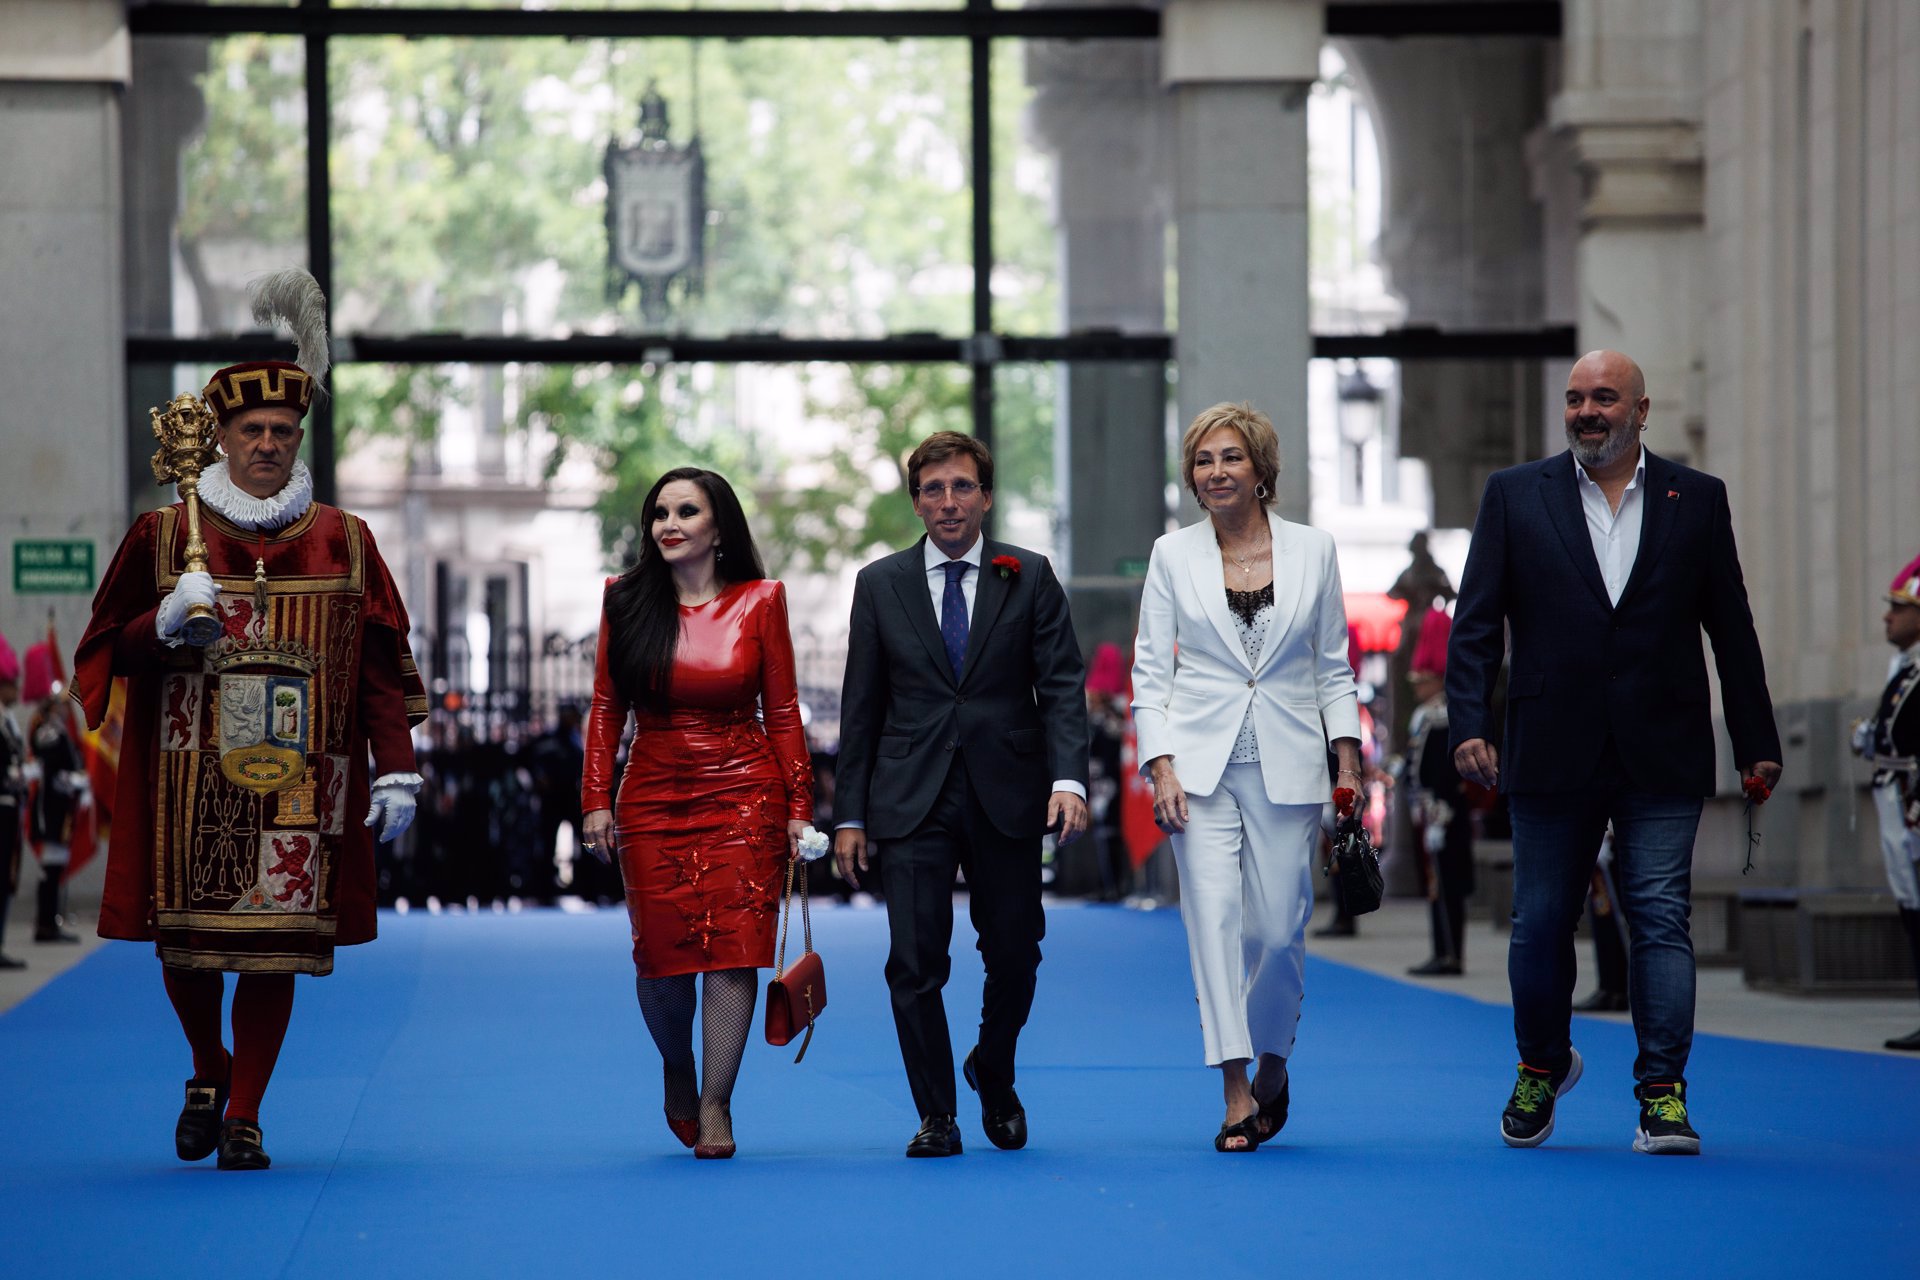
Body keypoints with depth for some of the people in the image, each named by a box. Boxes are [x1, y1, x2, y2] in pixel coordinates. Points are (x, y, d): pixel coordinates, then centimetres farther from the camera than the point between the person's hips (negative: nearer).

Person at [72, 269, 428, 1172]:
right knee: (186, 938, 2)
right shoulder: (163, 536, 5)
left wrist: (396, 772, 1)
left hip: (298, 785, 0)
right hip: (189, 782, 0)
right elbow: (106, 649, 8)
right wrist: (163, 626, -13)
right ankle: (208, 1072, 31)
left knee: (276, 946, -2)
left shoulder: (344, 543, 8)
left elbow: (384, 669, 8)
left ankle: (244, 1118, 9)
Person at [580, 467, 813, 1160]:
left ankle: (715, 1106, -2)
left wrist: (798, 808, -2)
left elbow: (783, 712, 3)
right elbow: (606, 709, 6)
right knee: (660, 954, 0)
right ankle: (677, 1070, 29)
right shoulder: (628, 601, 4)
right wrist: (596, 800, -2)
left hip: (743, 793, -1)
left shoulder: (758, 602, 1)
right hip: (653, 799, 1)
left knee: (733, 947, -9)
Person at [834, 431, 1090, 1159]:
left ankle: (994, 1076, 32)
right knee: (915, 964, -6)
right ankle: (936, 1117, 4)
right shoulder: (880, 585, 7)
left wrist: (1068, 777, -16)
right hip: (913, 799, 0)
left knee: (1014, 955, 5)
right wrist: (850, 814, 4)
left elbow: (1062, 684, -1)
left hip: (1006, 797, 0)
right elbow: (861, 707, 8)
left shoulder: (1029, 578, 4)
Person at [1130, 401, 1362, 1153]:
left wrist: (1348, 759, 0)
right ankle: (1236, 1093, -10)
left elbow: (1333, 667, 9)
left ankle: (1272, 1063, 24)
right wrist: (1160, 766, -6)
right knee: (1214, 916, -11)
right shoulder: (1173, 556, 4)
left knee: (1278, 928, -2)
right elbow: (1150, 671, 4)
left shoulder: (1313, 552, 6)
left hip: (1286, 768, 0)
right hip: (1200, 766, 0)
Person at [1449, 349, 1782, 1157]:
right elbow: (1475, 624, 2)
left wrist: (1756, 743, 6)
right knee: (1540, 924, 7)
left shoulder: (1696, 500, 7)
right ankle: (1541, 1067, 29)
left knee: (1661, 919, -6)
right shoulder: (1514, 496, 6)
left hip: (1662, 757, 0)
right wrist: (1469, 725, -9)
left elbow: (1731, 629, 8)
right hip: (1553, 752, 1)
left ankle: (1663, 1093, -3)